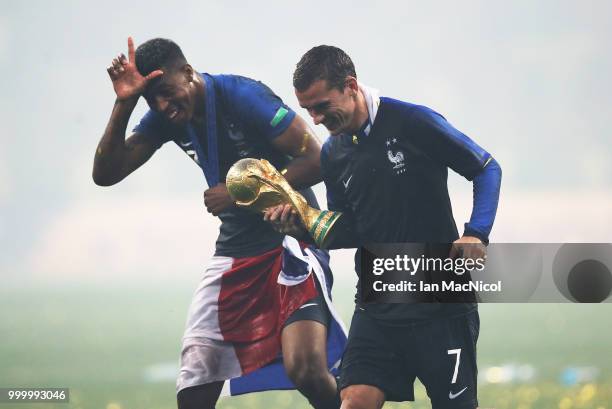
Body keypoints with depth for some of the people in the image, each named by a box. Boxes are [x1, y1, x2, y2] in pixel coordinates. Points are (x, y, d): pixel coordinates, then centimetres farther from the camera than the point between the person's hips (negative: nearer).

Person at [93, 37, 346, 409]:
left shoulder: (242, 96, -16)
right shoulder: (166, 118, 3)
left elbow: (317, 161, -19)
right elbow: (105, 174, -3)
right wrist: (123, 104, -14)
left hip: (290, 239, -6)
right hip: (235, 251, 6)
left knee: (307, 372, -26)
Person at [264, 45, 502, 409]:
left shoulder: (414, 122, -10)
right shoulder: (333, 154, 7)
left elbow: (487, 168, -3)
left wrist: (476, 234, -17)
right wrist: (303, 226, -3)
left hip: (440, 305, -4)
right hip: (377, 308, 5)